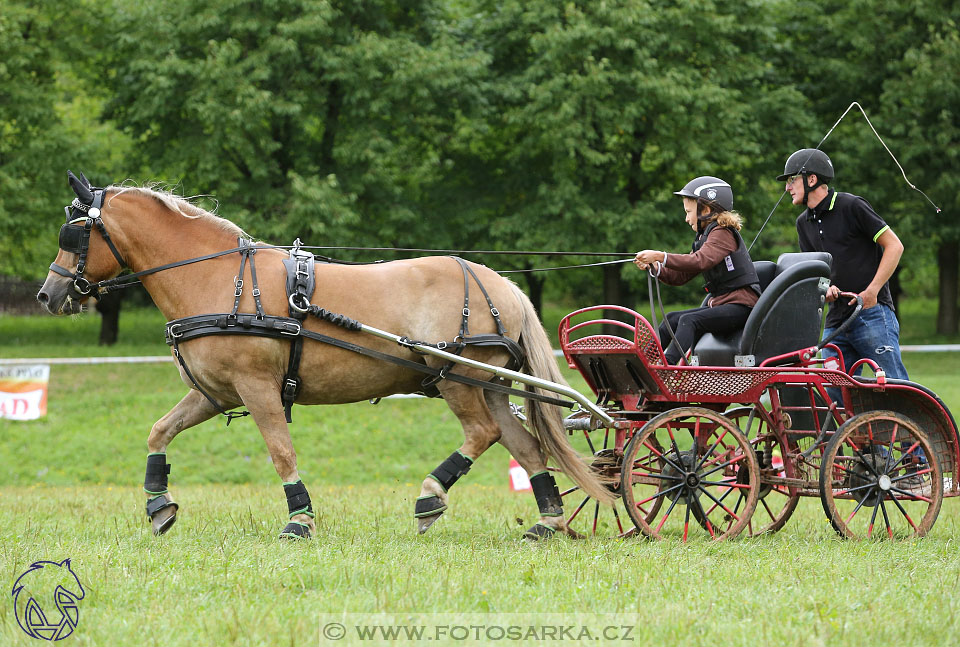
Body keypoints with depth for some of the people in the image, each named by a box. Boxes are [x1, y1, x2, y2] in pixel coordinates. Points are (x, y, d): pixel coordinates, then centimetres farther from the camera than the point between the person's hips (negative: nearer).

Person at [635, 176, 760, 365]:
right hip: (721, 303, 10)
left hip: (741, 305, -10)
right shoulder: (704, 238, 21)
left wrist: (660, 257, -29)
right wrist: (654, 267, -1)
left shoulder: (723, 233, -10)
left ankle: (667, 364, -39)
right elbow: (680, 276, 17)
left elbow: (700, 261, -28)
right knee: (672, 319, 4)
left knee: (689, 320, -26)